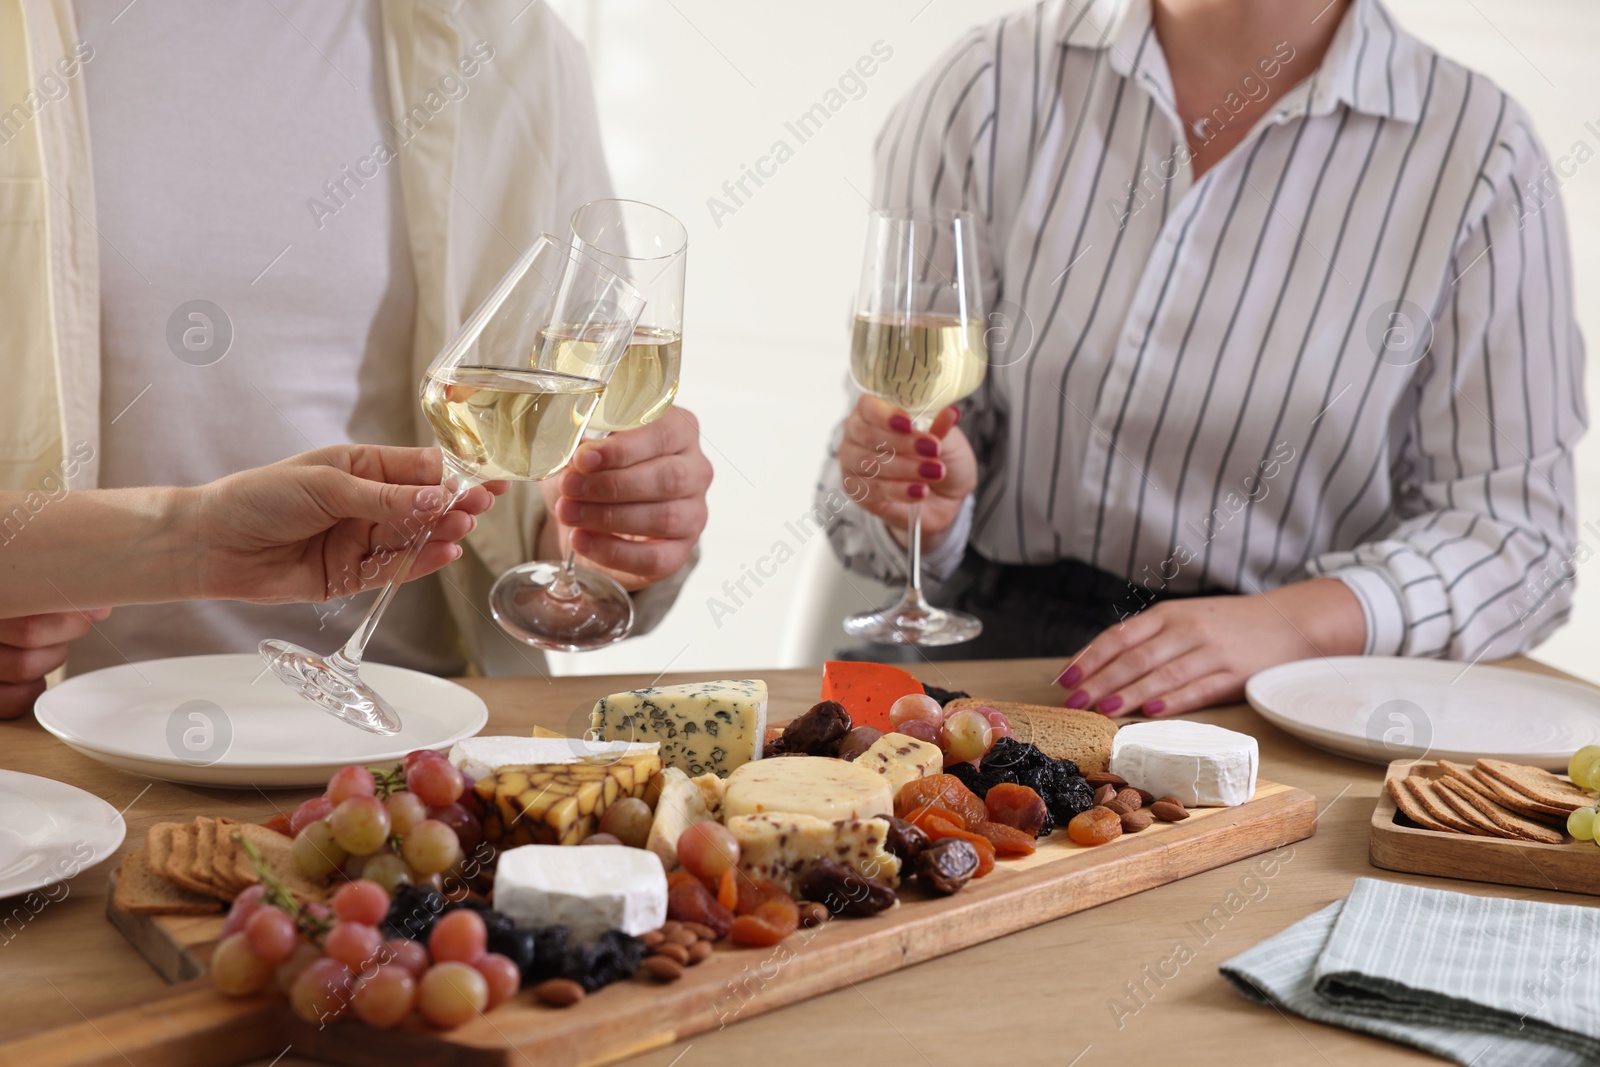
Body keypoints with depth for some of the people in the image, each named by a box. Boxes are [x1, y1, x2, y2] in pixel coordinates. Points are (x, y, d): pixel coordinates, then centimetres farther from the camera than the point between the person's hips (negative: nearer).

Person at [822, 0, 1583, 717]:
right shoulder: (992, 86, 0)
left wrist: (1290, 622, -21)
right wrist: (929, 506, -19)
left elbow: (1519, 531, -3)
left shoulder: (1482, 156, -3)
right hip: (983, 635, 1)